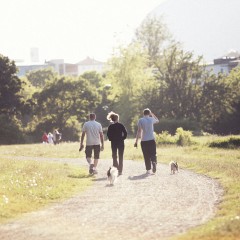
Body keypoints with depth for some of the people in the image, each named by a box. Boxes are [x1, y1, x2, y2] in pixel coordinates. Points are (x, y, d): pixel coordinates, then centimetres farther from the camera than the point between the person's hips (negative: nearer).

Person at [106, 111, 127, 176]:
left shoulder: (110, 126, -1)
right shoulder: (121, 125, -4)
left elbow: (108, 134, -7)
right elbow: (125, 133, -11)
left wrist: (111, 139, 6)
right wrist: (122, 138, 1)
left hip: (113, 143, 1)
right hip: (121, 143, -1)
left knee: (114, 157, 10)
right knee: (120, 157, 7)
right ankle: (120, 171, 4)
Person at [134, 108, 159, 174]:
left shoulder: (141, 120, -3)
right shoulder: (151, 119, 2)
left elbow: (139, 131, -6)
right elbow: (157, 120, 26)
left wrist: (136, 141, -2)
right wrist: (152, 114, 24)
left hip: (144, 140, -1)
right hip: (151, 139, 1)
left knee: (146, 156, 6)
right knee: (153, 154, 4)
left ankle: (148, 169, 6)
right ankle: (154, 163, -25)